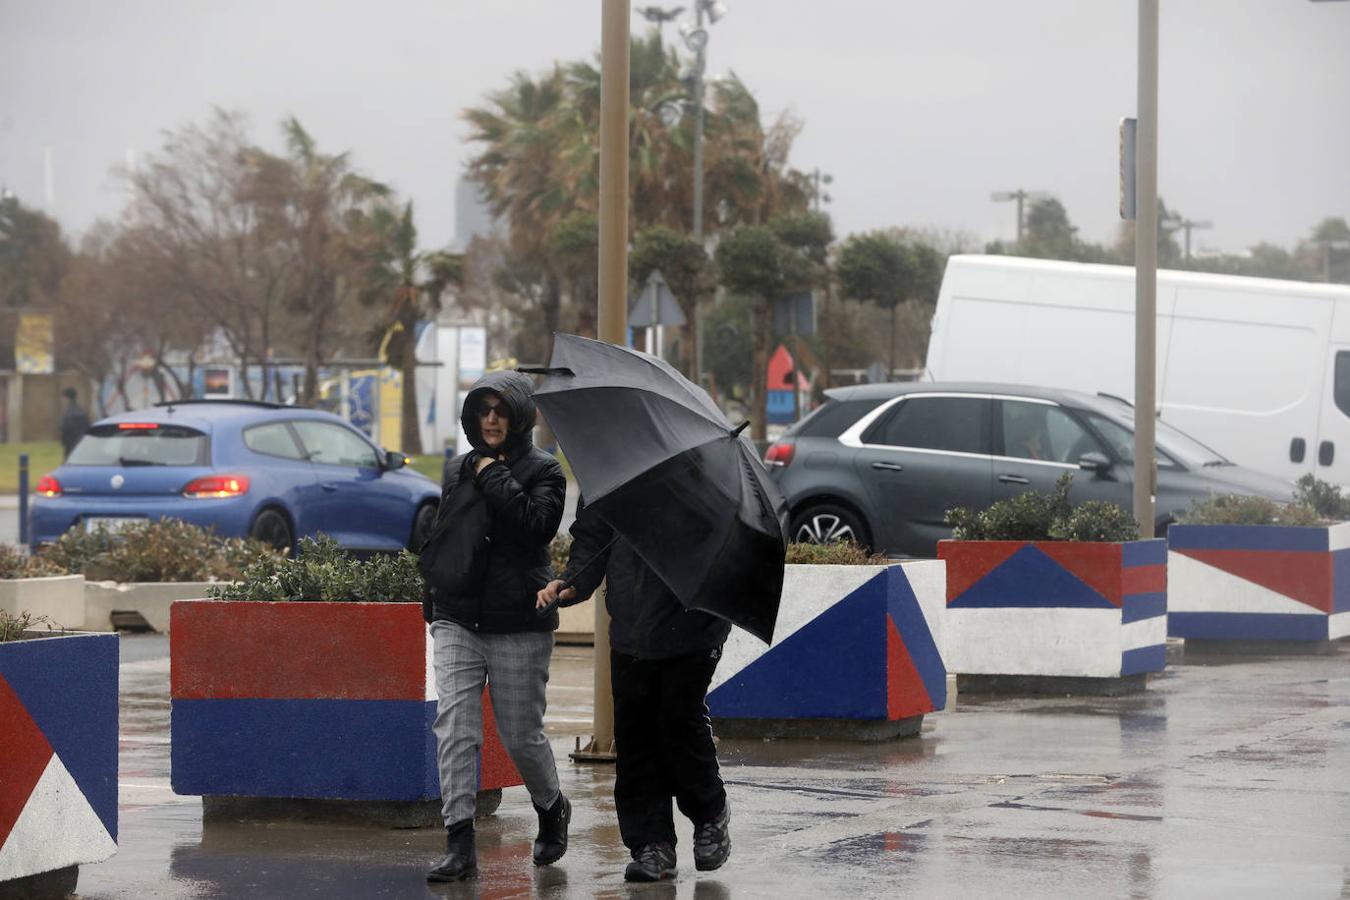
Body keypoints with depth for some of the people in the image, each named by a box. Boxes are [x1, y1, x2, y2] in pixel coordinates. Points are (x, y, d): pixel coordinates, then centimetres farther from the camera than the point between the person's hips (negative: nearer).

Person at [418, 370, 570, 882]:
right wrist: (435, 594, 17)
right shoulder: (460, 471, 14)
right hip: (457, 622, 4)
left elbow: (538, 525, -20)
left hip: (519, 627, -4)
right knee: (455, 727, -10)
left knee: (521, 735, 3)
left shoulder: (543, 471, -1)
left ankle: (551, 809, 33)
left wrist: (495, 477, -13)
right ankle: (459, 845, -12)